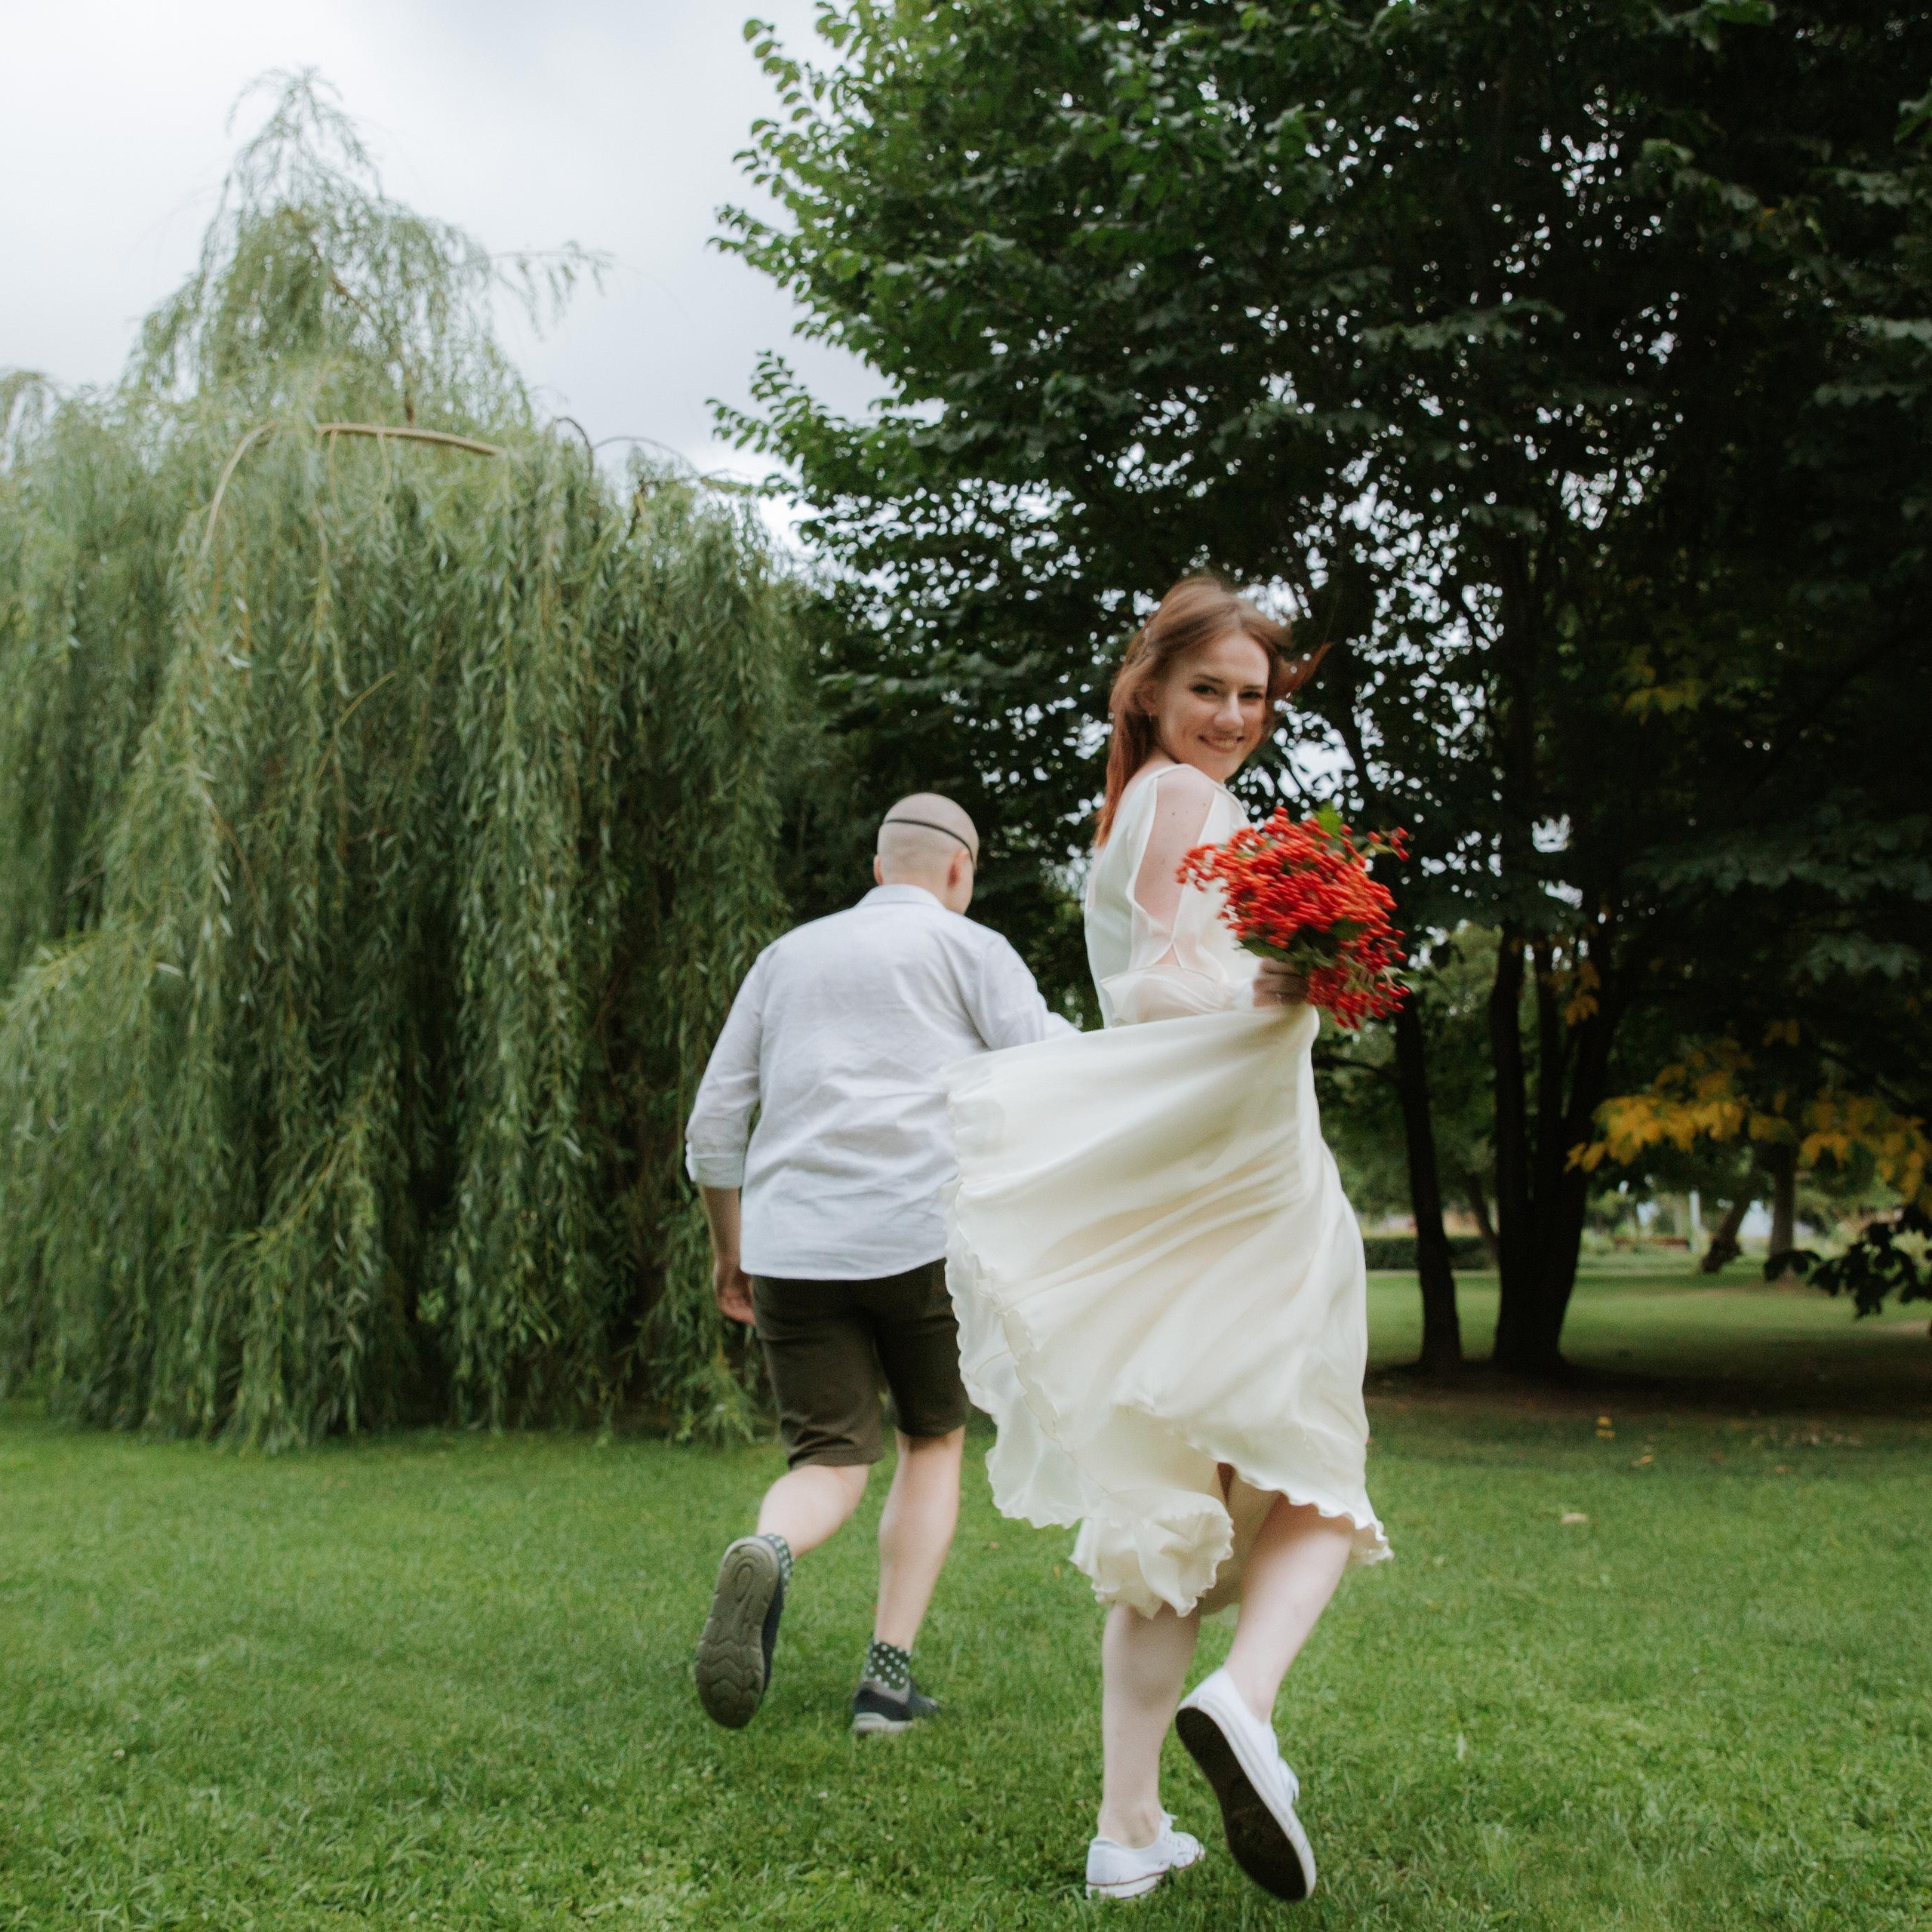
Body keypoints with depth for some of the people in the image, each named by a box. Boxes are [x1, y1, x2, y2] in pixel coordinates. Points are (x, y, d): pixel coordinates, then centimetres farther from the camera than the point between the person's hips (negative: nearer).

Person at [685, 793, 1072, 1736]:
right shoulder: (969, 949, 9)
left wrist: (728, 1247, 28)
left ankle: (766, 1555, -28)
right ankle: (888, 1674, 8)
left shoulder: (789, 955, 21)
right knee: (933, 1444, 19)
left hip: (794, 1250, 3)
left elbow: (713, 1125, 18)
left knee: (829, 1467, 8)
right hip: (926, 1239, -2)